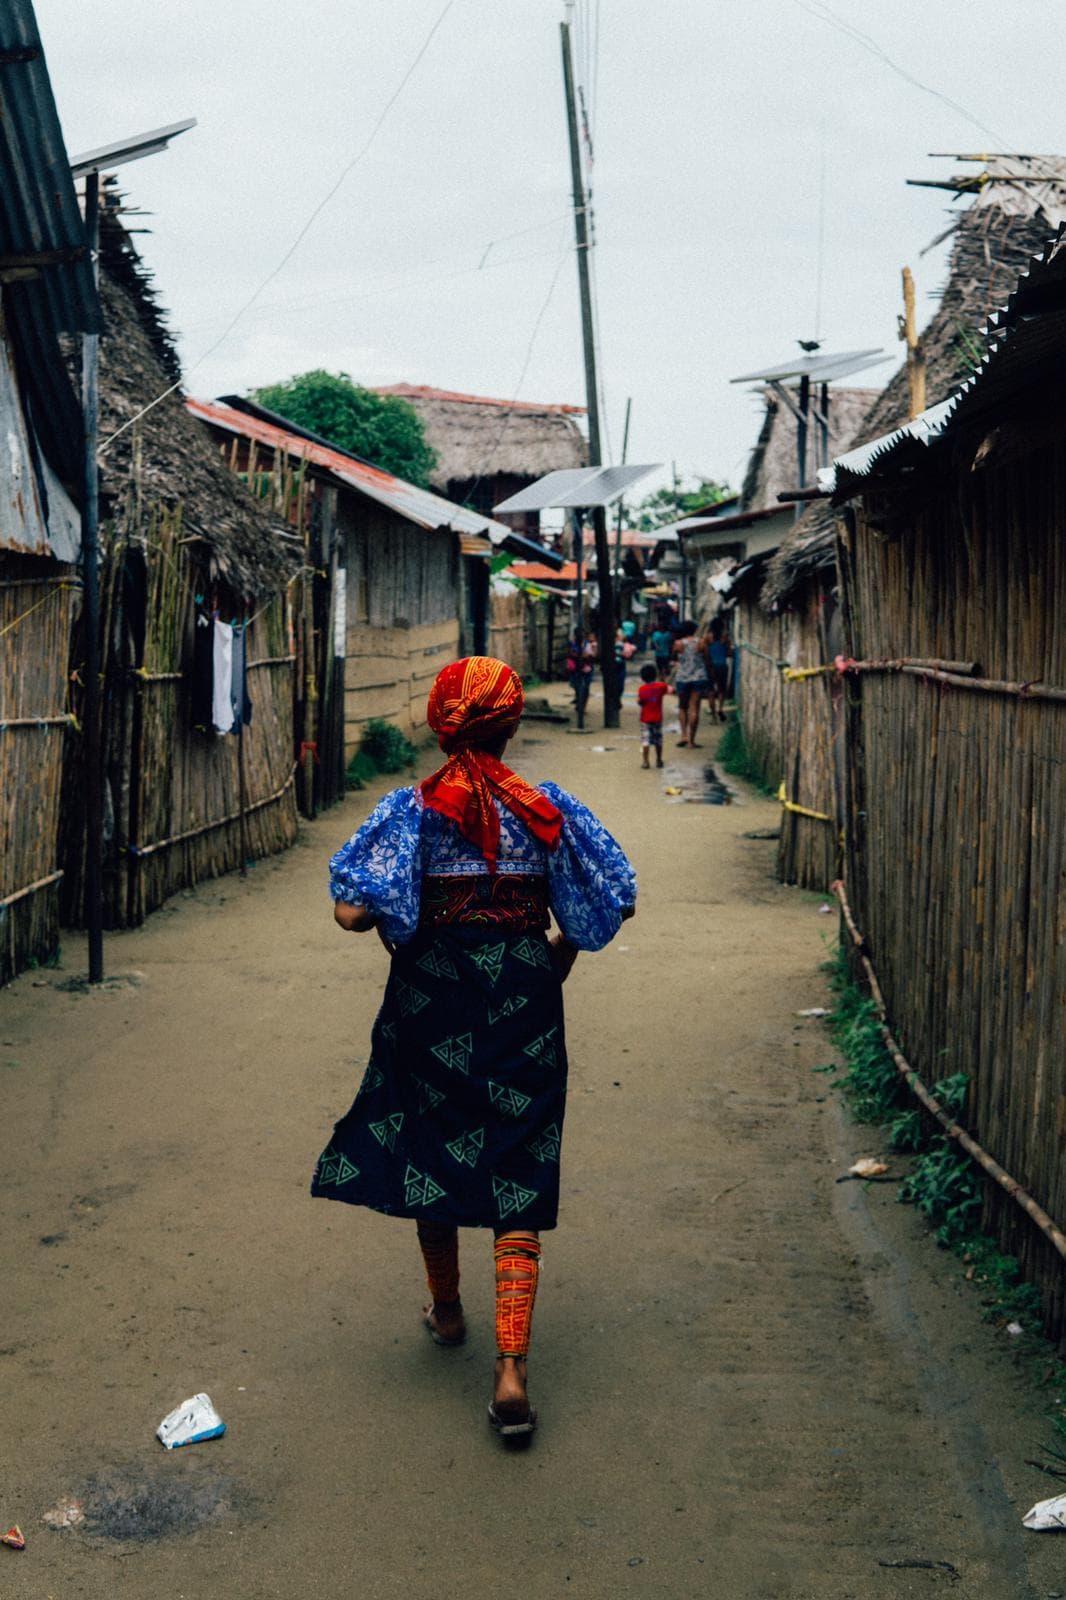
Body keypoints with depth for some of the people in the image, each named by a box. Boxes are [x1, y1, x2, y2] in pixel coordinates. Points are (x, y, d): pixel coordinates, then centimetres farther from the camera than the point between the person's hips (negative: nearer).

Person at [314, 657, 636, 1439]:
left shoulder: (413, 809, -9)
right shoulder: (546, 808, -4)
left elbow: (353, 911, -18)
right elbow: (618, 902, -2)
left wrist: (400, 918, 3)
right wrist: (562, 948, 13)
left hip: (432, 999, 0)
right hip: (524, 1005, 1)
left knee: (430, 1150, 21)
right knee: (518, 1176, 3)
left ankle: (447, 1310, 40)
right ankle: (512, 1368, -6)